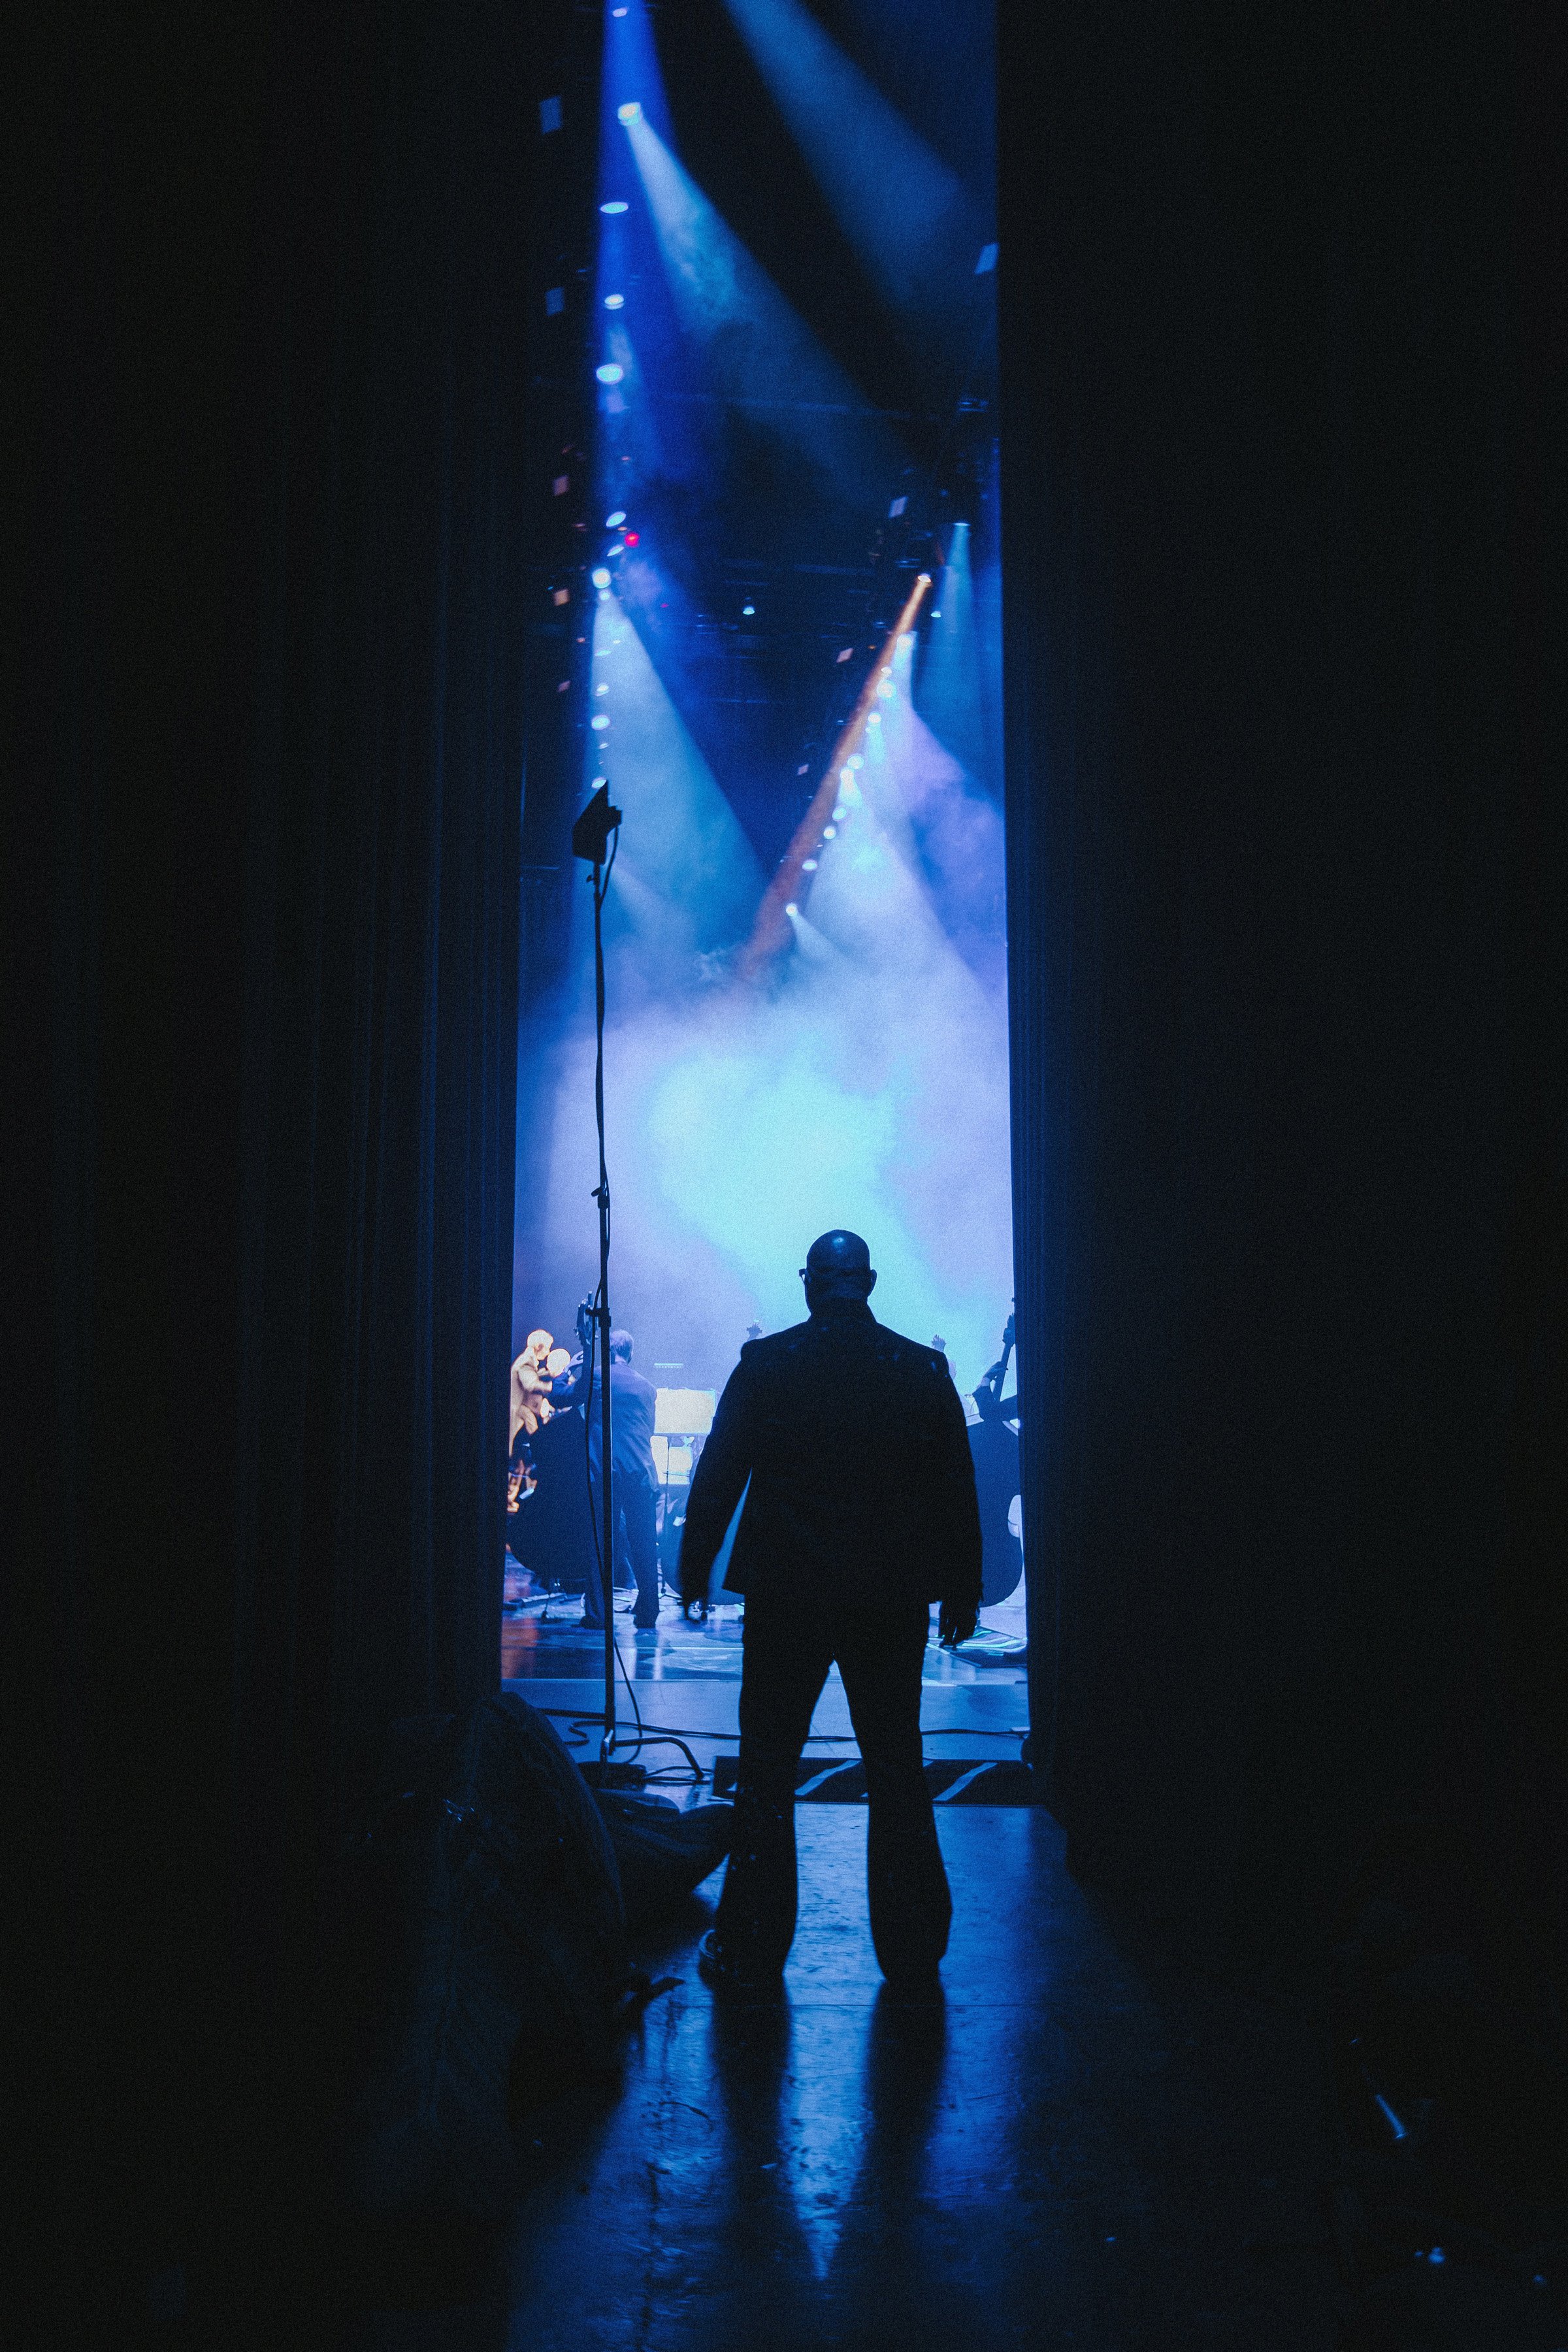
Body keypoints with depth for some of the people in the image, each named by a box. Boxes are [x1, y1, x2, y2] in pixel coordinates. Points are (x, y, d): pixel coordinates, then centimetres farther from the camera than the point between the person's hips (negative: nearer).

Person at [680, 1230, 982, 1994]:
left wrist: (694, 1568, 10)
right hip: (892, 1601, 2)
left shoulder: (763, 1365, -4)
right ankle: (912, 1954, 16)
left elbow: (718, 1474, -1)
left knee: (765, 1773, 8)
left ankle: (750, 1951, 13)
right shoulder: (923, 1372, 0)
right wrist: (962, 1589, 13)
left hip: (785, 1594, -1)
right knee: (898, 1773, 11)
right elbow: (956, 1492, 5)